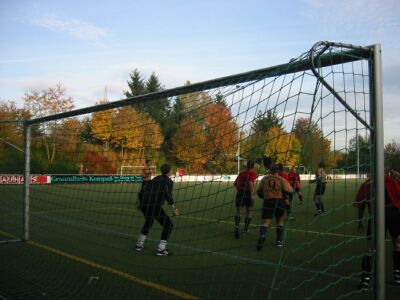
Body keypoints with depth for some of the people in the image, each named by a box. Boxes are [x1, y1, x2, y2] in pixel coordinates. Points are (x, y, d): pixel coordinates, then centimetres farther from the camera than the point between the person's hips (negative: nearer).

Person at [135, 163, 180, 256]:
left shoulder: (155, 179, 20)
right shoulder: (169, 181, 0)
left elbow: (146, 188, 15)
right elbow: (167, 194, -18)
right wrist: (173, 207, -18)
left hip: (144, 205, 8)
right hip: (155, 206, -8)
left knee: (148, 222, 34)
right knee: (168, 225, 4)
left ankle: (139, 245, 39)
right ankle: (161, 249, -1)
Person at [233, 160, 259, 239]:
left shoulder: (241, 173, 16)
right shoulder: (253, 173, 1)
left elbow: (235, 183, 15)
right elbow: (250, 183, -15)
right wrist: (251, 194, -16)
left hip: (240, 192, 3)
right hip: (248, 193, -3)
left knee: (239, 212, 0)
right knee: (249, 212, 14)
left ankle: (236, 227, -21)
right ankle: (246, 229, 21)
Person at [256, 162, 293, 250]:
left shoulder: (264, 179, 10)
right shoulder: (281, 179, 5)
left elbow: (259, 191, 14)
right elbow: (290, 190, -5)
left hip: (267, 202, 0)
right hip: (279, 201, 0)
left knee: (265, 222, -2)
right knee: (280, 221, 21)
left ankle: (262, 235, -32)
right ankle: (279, 241, 20)